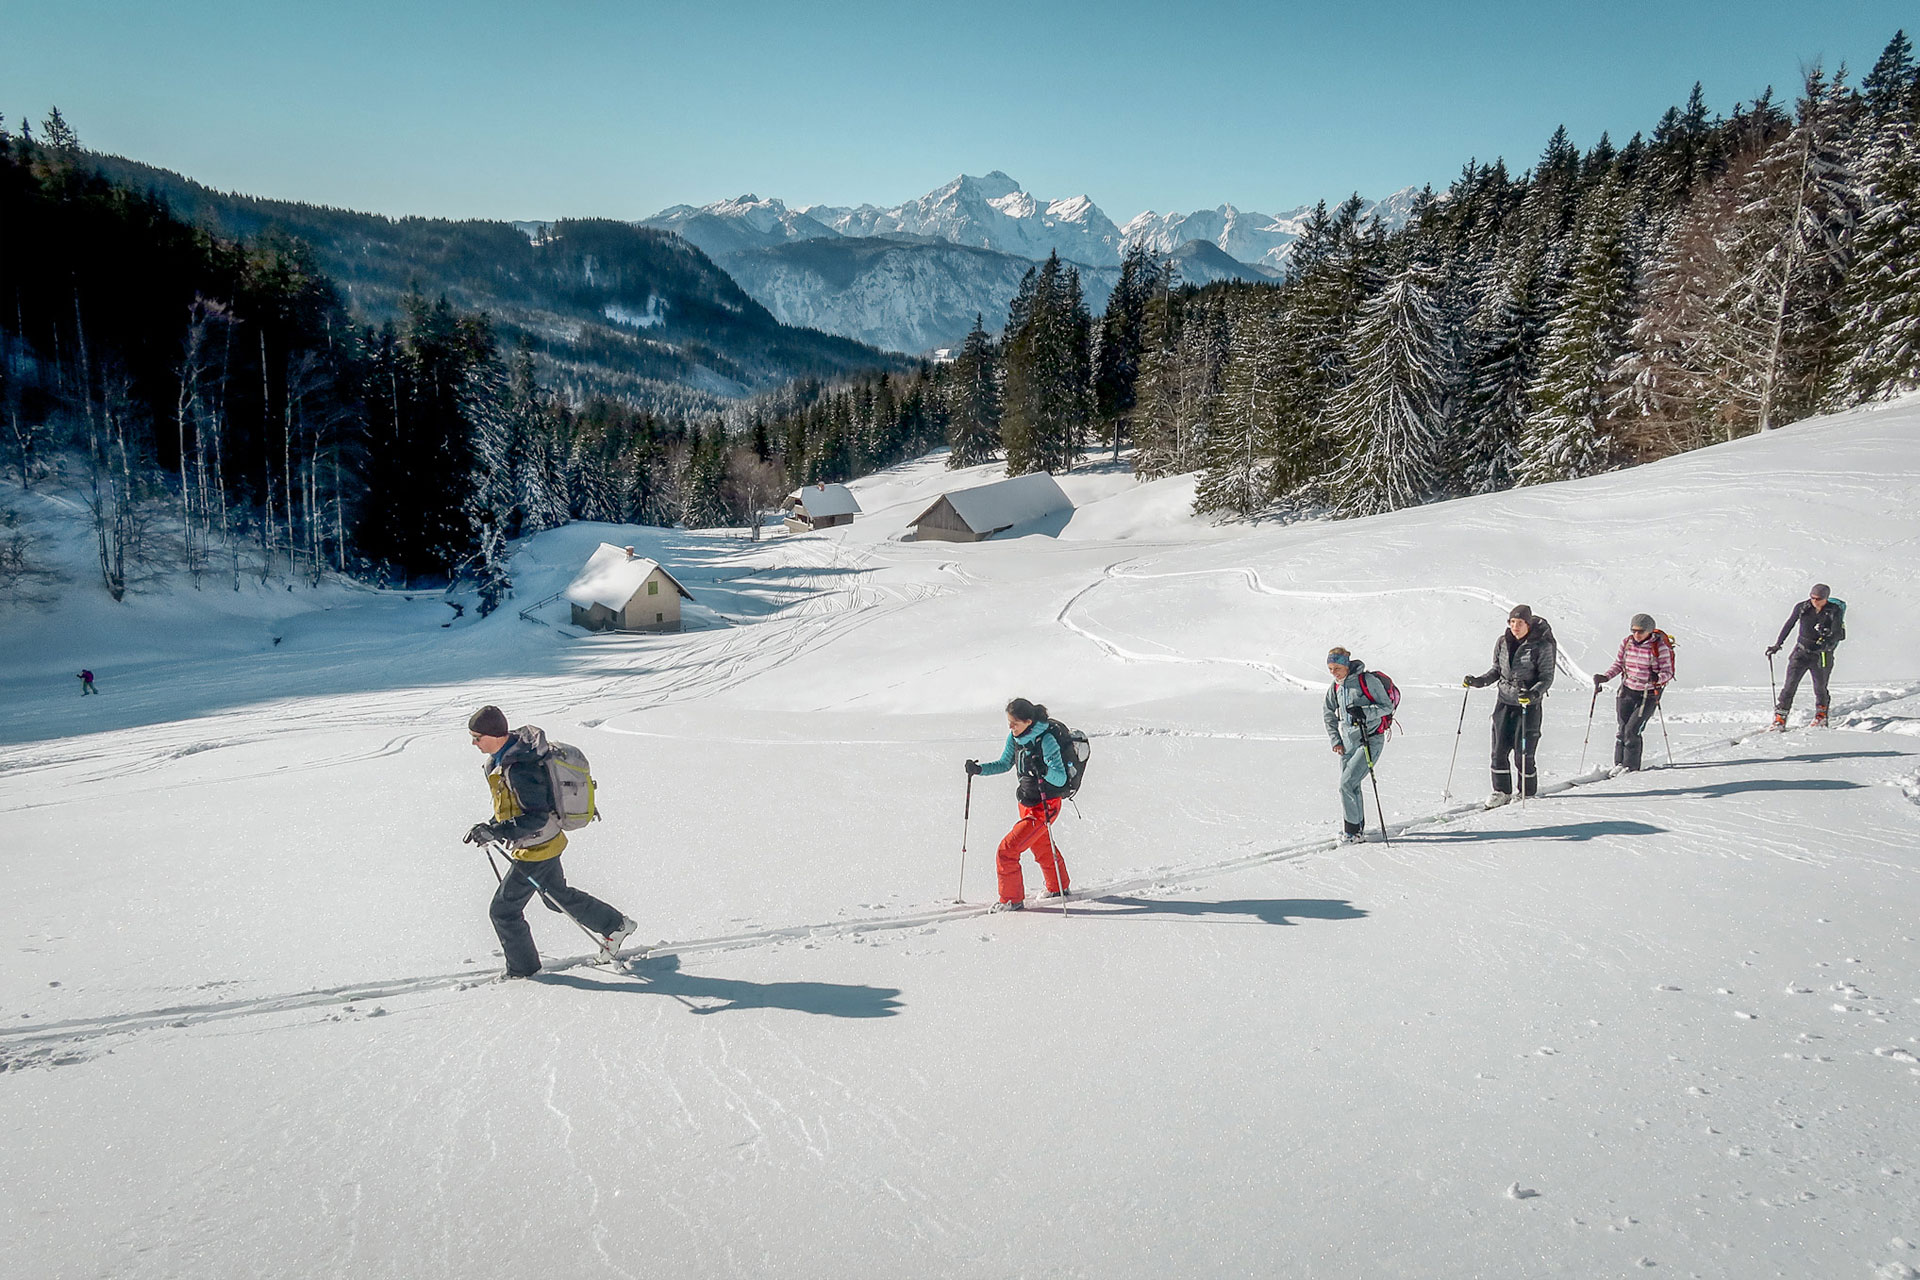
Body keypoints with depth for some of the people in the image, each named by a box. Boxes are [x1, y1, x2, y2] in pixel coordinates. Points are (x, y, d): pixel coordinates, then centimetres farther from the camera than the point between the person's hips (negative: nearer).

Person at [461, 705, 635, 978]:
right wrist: (493, 828, 10)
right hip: (546, 844, 10)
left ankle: (522, 968, 20)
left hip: (535, 850, -10)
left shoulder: (519, 768, -30)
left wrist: (496, 832, -35)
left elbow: (537, 817, -31)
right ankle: (615, 926, 36)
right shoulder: (502, 758, 2)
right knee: (560, 896, 25)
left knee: (503, 910, 3)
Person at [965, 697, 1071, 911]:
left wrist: (1043, 770, -46)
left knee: (1007, 850, -11)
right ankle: (1059, 889, 50)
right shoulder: (1015, 738, -5)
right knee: (1042, 848, 28)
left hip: (1044, 806, -8)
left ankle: (1012, 900, 6)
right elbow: (1004, 764, 10)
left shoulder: (1045, 740, -26)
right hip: (1026, 804, 8)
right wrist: (979, 770, -5)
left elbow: (1061, 779, -27)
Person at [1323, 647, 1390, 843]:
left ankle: (1353, 830, -3)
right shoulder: (1335, 687, 6)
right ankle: (1358, 827, 29)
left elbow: (1387, 706, -12)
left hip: (1370, 740, -7)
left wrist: (1364, 712, -27)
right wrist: (1335, 740, 12)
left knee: (1347, 783, -14)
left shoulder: (1368, 680, -14)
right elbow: (1328, 713, 19)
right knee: (1351, 785, 12)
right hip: (1348, 740, 7)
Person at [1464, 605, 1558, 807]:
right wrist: (1478, 681, 0)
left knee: (1523, 755, -3)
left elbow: (1547, 677, -10)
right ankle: (1502, 791, 17)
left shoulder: (1542, 646, -10)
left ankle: (1528, 793, 16)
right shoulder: (1502, 643, 4)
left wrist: (1533, 694, -27)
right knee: (1499, 750, 2)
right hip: (1504, 702, 4)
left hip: (1529, 705, -4)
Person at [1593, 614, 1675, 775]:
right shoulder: (1626, 643, -1)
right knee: (1623, 729, 4)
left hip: (1648, 694, -4)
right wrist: (1605, 677, -6)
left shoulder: (1660, 647, -14)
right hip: (1627, 690, 4)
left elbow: (1668, 672, -11)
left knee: (1632, 730, -9)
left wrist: (1657, 678, -32)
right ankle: (1619, 763, 19)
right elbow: (1618, 665, 10)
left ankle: (1631, 766, 6)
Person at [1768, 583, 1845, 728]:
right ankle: (1780, 718, -6)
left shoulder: (1834, 611, -9)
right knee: (1790, 684, -10)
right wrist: (1778, 644, 11)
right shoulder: (1802, 607, -4)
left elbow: (1839, 633, -13)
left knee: (1820, 689, 12)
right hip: (1801, 652, 1)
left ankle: (1821, 716, 37)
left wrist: (1826, 642, -33)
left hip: (1822, 656, -1)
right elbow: (1789, 625, 9)